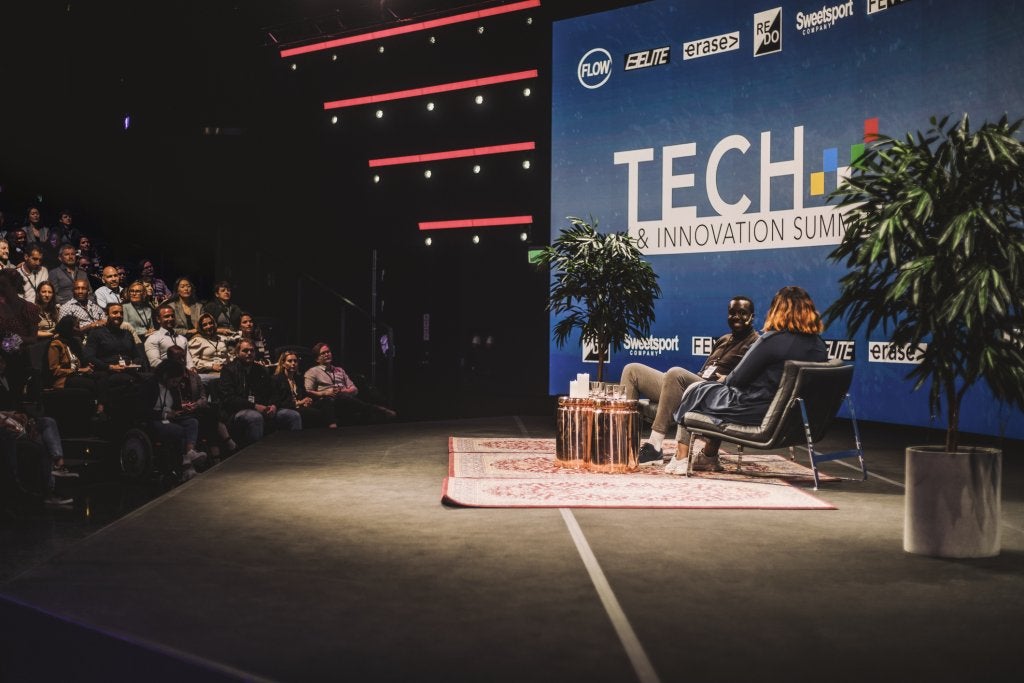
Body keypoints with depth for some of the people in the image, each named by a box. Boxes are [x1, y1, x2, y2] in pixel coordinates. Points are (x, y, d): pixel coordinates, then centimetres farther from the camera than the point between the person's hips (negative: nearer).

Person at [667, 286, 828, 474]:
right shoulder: (819, 346, 0)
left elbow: (737, 379, -14)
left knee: (696, 391, 17)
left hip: (756, 413, -8)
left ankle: (682, 459, 26)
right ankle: (708, 458, 34)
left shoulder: (772, 340, -20)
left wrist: (725, 379, 10)